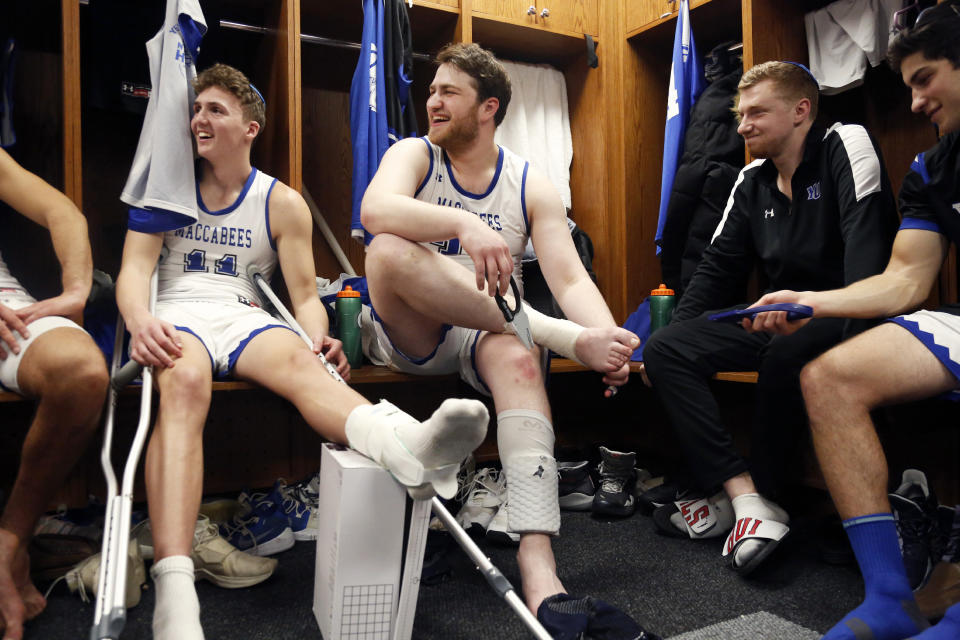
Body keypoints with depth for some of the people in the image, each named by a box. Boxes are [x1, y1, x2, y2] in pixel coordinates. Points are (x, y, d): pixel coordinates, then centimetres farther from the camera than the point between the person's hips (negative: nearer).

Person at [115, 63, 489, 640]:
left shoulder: (282, 203, 11)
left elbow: (305, 295, 6)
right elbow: (134, 268, 3)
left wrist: (317, 336, -18)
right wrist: (140, 321, -21)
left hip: (245, 318, 0)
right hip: (176, 316, 0)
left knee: (300, 361, -35)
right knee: (184, 383, -37)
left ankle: (406, 446, -69)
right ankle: (175, 593, -54)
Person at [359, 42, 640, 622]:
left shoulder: (531, 186, 5)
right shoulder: (413, 156, 2)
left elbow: (570, 278, -6)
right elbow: (375, 210, -23)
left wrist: (610, 336, -28)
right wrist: (465, 224, -41)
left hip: (483, 335, 1)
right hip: (409, 338, 0)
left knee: (517, 358, -35)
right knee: (388, 252, -30)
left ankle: (539, 569, -43)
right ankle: (560, 335, -29)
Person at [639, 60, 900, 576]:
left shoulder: (844, 146, -5)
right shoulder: (751, 182, 13)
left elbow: (868, 243, -20)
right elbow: (718, 267, 11)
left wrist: (853, 329, -34)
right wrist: (673, 337, -1)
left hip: (840, 319, -6)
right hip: (775, 320, 7)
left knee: (786, 351, -39)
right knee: (664, 349, -12)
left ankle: (748, 494, -16)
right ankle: (746, 498, -23)